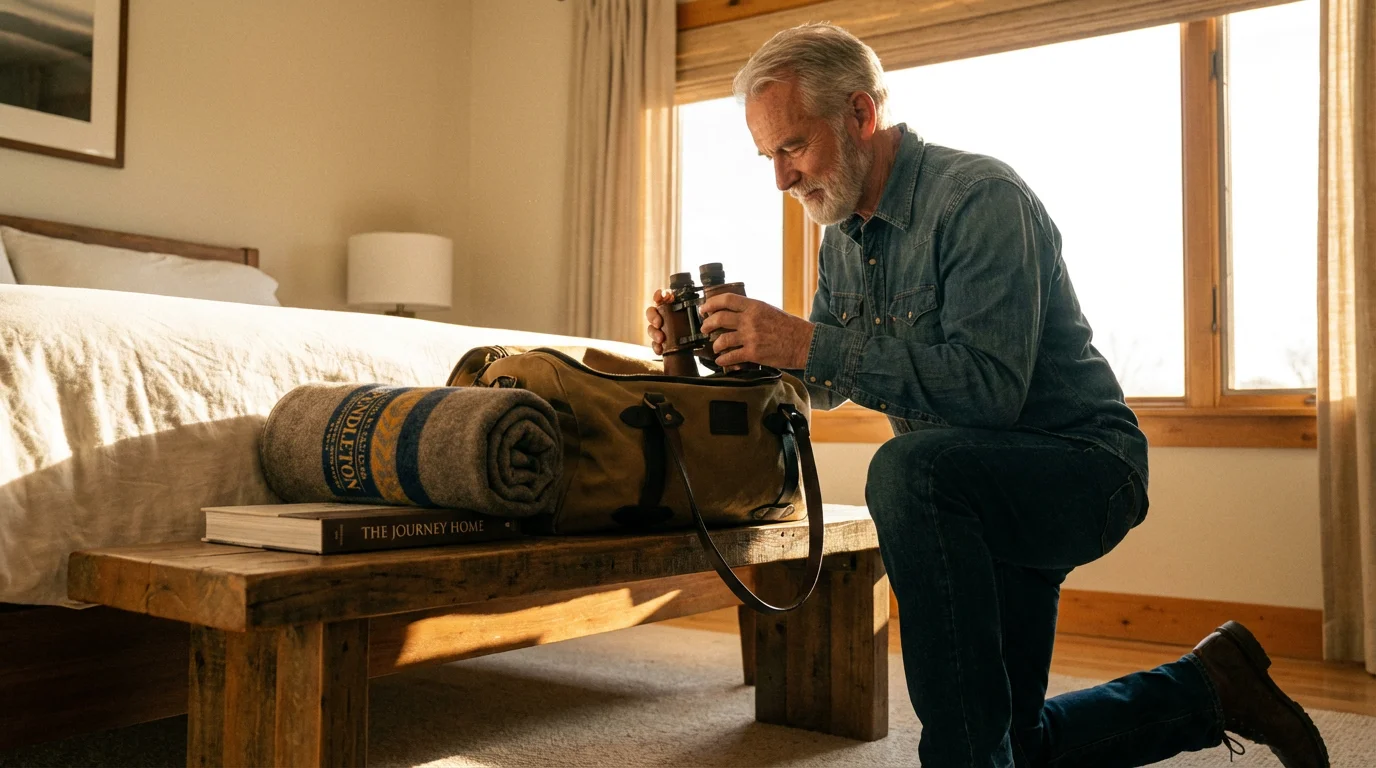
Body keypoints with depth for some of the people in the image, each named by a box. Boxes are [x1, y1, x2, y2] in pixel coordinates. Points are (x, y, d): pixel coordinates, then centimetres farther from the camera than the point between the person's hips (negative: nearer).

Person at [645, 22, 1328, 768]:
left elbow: (990, 385, -34)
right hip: (976, 495, 9)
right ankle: (1204, 688, 32)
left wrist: (812, 342, -37)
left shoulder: (979, 196, -22)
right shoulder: (843, 235, 5)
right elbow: (824, 384, 8)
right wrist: (737, 346, -10)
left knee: (908, 468, -40)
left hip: (1082, 464, -8)